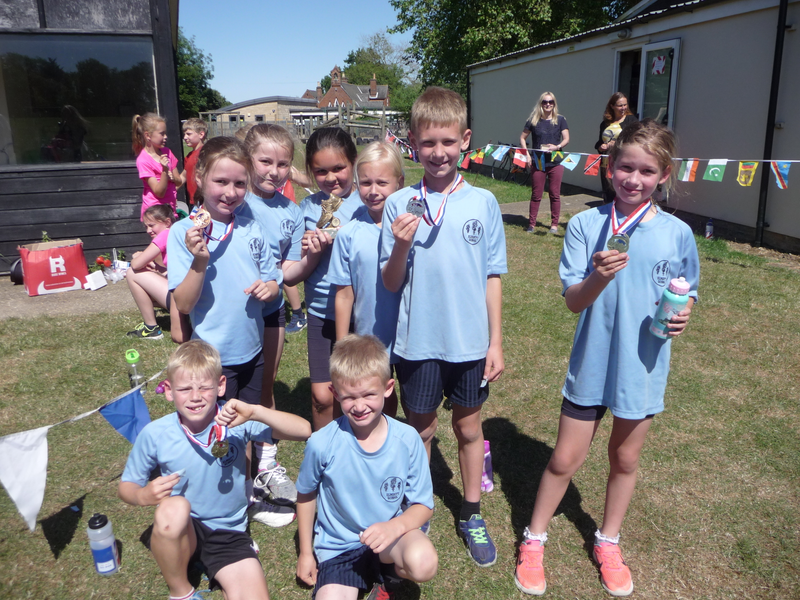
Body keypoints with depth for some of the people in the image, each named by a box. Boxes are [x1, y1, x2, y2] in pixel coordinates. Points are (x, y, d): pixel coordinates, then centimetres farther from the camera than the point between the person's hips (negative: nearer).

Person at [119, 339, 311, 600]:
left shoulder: (235, 422, -15)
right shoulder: (155, 434, -12)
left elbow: (303, 431, -23)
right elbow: (126, 485, 3)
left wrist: (255, 412, -37)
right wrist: (143, 495, -21)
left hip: (229, 533, -1)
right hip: (179, 533, 1)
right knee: (174, 508, -34)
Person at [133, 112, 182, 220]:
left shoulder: (167, 152, 7)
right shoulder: (143, 160, -13)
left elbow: (179, 182, 10)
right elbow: (159, 192, -16)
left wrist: (172, 177, -12)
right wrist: (165, 170, -28)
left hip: (171, 207, 6)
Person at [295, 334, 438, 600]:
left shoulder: (407, 440, -15)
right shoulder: (322, 444, -16)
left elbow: (423, 505, -6)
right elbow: (306, 495, 3)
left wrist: (396, 526, -26)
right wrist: (305, 553, 10)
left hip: (389, 538, 1)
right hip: (338, 548, 0)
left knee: (423, 563, -30)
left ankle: (391, 577, 4)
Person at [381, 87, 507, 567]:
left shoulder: (483, 202, -3)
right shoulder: (400, 205, -6)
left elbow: (492, 277, 2)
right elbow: (390, 284, -5)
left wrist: (496, 343, 2)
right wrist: (400, 246, -24)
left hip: (470, 341, 1)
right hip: (419, 341, -1)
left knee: (469, 426, 17)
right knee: (421, 429, 15)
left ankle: (472, 514, 37)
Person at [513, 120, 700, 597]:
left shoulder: (677, 234, -4)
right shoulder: (586, 225, -9)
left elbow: (685, 294, 9)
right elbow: (573, 302, -12)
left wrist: (682, 316, -13)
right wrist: (598, 277, -32)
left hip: (644, 365, 2)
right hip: (592, 362, -1)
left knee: (626, 459, 18)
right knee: (565, 459, 8)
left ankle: (609, 543, 42)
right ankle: (534, 540, 31)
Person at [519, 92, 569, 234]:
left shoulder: (560, 120, 4)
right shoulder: (533, 120, 3)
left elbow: (566, 138, 1)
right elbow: (522, 138, 9)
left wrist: (557, 146, -18)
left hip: (556, 162, 0)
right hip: (538, 162, 0)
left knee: (555, 194, 3)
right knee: (536, 194, 4)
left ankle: (554, 224, 12)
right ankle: (531, 223, 12)